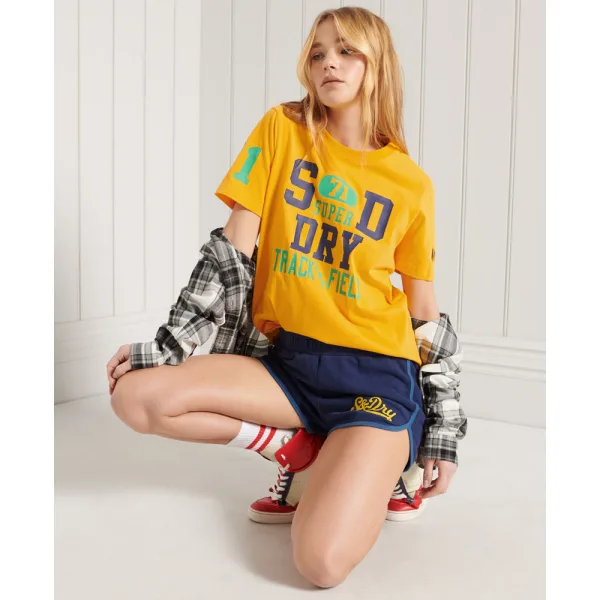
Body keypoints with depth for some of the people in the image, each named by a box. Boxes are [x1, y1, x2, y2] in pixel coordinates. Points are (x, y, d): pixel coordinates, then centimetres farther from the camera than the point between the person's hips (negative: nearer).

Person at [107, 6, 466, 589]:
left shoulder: (411, 184, 2)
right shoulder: (281, 130, 4)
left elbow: (425, 310, 8)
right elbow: (231, 251, 1)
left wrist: (445, 436, 6)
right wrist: (165, 345, -5)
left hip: (377, 372, -3)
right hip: (289, 362, 3)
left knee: (322, 562, -24)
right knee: (136, 396, -18)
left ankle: (385, 472, 9)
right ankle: (303, 449, -2)